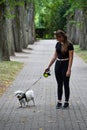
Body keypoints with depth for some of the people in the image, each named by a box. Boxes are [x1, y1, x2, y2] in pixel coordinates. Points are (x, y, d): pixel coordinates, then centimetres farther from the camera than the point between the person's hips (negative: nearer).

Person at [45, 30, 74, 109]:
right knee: (59, 84, 9)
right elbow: (55, 56, 12)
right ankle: (59, 102, 14)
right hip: (58, 64, 6)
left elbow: (71, 58, -15)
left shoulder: (69, 45, -13)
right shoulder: (58, 44, 7)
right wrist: (49, 66, 10)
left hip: (65, 65, -6)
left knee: (66, 84, 2)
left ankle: (66, 102, 13)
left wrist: (69, 70, -21)